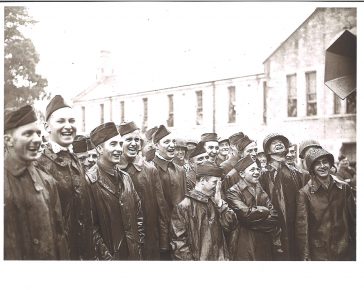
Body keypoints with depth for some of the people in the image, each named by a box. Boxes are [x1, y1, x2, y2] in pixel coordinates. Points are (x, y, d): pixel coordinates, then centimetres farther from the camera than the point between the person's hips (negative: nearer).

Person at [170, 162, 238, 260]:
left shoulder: (214, 202, 8)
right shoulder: (184, 207, -11)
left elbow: (231, 225, -2)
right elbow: (178, 242, -13)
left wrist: (220, 203, -10)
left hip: (220, 258, 5)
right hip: (197, 258, -5)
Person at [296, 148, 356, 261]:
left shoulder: (344, 188, 1)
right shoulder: (305, 193, -7)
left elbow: (353, 219, 7)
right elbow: (302, 227, -7)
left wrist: (356, 249, 6)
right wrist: (305, 256, -9)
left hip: (345, 251, 2)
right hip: (318, 254, -2)